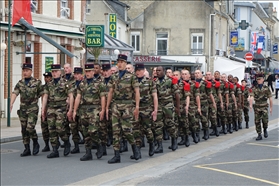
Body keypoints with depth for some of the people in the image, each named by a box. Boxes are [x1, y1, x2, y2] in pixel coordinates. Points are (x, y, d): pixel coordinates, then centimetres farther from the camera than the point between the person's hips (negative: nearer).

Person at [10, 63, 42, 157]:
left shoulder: (37, 82, -2)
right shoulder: (20, 83, 8)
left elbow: (42, 95, 0)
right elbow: (15, 93, -4)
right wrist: (11, 103, -21)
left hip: (33, 108, -5)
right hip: (22, 109, 5)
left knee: (30, 128, -16)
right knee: (24, 130, 5)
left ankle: (35, 143, 8)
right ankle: (27, 149, 12)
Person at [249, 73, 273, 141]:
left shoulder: (266, 88, 2)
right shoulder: (254, 88, 2)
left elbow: (270, 98, 6)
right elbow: (252, 97, -12)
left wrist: (271, 107, 5)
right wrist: (250, 105, -28)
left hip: (264, 107, -1)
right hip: (257, 107, 1)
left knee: (265, 120, -13)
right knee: (257, 121, 1)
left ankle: (265, 130, 17)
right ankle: (259, 135, 10)